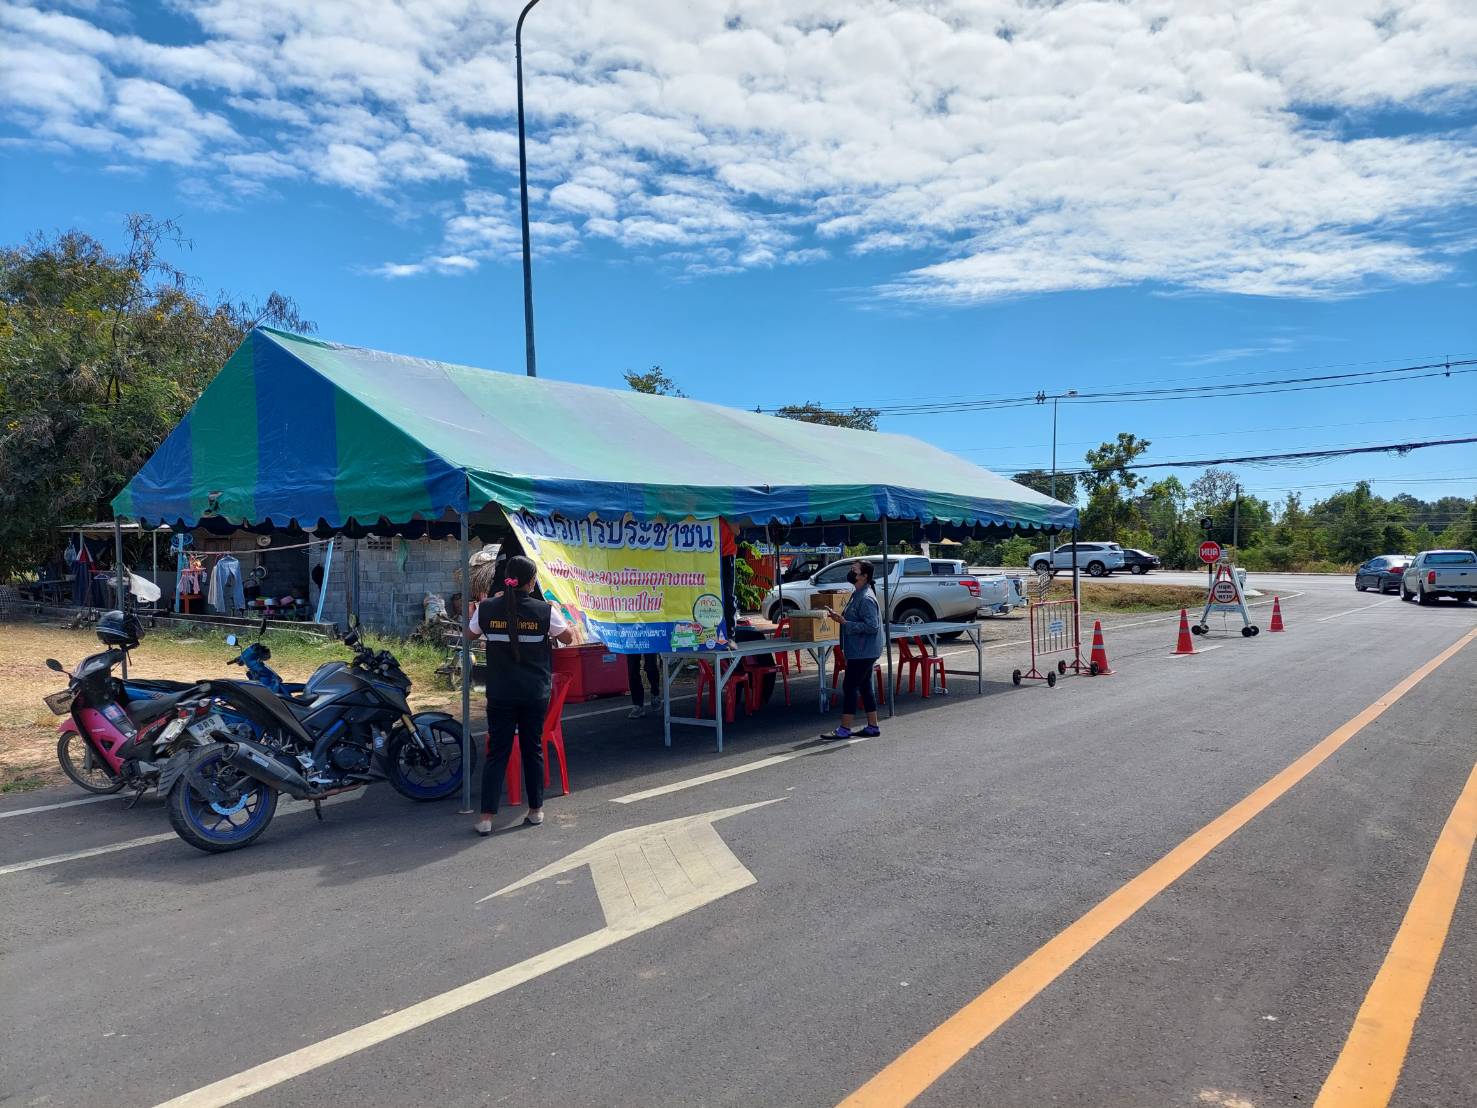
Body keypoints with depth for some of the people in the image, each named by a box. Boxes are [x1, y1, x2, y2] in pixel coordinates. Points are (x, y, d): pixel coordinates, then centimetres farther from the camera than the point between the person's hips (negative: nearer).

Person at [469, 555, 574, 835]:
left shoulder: (487, 609, -8)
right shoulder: (544, 610, -11)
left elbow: (471, 633, 13)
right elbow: (568, 638, 4)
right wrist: (557, 613, 19)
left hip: (500, 695, 1)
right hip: (535, 694, -1)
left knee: (497, 752, 6)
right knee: (533, 749, 13)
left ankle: (486, 817, 2)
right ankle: (535, 810, 22)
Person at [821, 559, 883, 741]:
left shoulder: (866, 599, -19)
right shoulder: (857, 594, 13)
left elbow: (872, 625, -25)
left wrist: (846, 624, -23)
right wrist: (841, 617, 10)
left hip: (863, 652, -10)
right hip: (861, 651, 10)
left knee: (849, 687, -6)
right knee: (865, 687, 13)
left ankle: (844, 729, -1)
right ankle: (872, 726, 19)